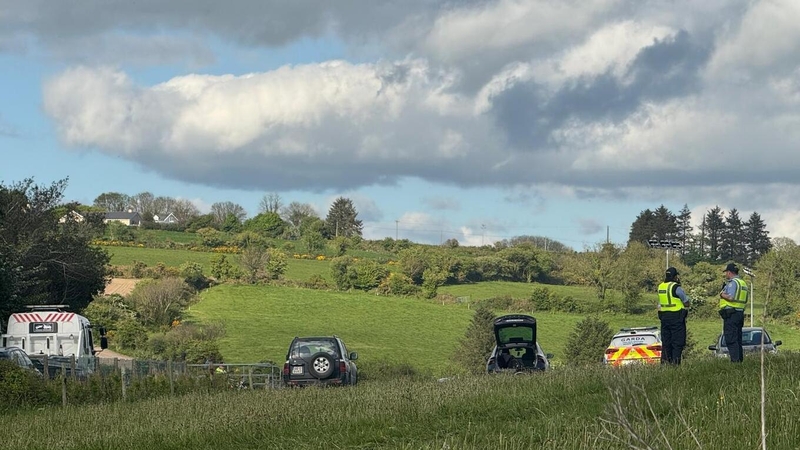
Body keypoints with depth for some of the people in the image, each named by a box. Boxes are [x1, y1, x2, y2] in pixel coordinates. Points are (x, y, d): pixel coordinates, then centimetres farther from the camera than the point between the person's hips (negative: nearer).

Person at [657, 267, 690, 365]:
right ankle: (675, 362, -8)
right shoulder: (676, 288, -13)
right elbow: (686, 303, -9)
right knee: (677, 342, -3)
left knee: (666, 341, 12)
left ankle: (665, 361, 10)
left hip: (664, 317, 6)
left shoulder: (660, 287, 8)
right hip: (676, 317, -6)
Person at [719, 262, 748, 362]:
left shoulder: (732, 283, -11)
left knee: (730, 339, -9)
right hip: (740, 312, 10)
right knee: (738, 339, 13)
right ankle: (740, 359, 13)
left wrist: (722, 295, -5)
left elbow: (731, 297, -23)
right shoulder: (743, 283, 19)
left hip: (730, 313, -10)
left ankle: (735, 360, -15)